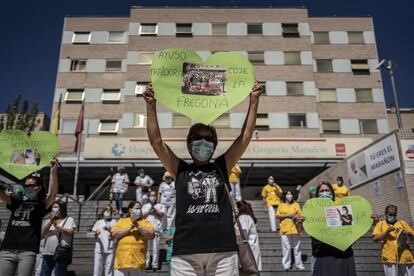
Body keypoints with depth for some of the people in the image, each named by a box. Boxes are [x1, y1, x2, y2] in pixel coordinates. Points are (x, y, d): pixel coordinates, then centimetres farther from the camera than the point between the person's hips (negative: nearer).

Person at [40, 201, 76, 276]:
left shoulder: (69, 220, 7)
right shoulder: (48, 221, 17)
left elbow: (70, 232, -9)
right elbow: (41, 235, 3)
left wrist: (56, 225, -14)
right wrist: (51, 222, -7)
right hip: (47, 254, 4)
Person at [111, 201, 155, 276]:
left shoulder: (145, 222, 10)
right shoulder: (121, 221, 13)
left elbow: (151, 235, -4)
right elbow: (114, 234, -1)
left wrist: (138, 226, -11)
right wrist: (130, 227, -8)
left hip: (138, 262, 0)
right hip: (122, 261, 1)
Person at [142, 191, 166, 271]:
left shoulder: (160, 206, 15)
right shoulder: (145, 206, 21)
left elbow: (162, 214, -1)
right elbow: (142, 215, 8)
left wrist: (155, 209, -9)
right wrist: (149, 211, -4)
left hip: (157, 229, -1)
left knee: (156, 247, -5)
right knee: (146, 247, -3)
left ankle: (155, 265, -4)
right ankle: (146, 264, 2)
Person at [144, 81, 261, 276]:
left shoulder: (221, 167, 15)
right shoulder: (180, 170, 14)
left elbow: (245, 137, 11)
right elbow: (156, 141, 7)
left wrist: (253, 100, 9)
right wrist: (151, 105, 4)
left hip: (223, 250, 1)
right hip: (185, 251, 0)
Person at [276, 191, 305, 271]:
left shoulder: (296, 204, 11)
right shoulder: (281, 205, 8)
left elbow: (300, 215, 5)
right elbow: (277, 215, -1)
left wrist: (299, 218, -17)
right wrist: (288, 215, -10)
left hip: (295, 229, 1)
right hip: (285, 230, -1)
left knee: (297, 247, 5)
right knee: (286, 248, 0)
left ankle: (299, 264, 13)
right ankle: (286, 264, 8)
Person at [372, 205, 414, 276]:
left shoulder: (402, 223, 16)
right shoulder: (381, 224, 10)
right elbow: (375, 239, 0)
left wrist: (408, 233, -7)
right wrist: (386, 232, -12)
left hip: (405, 257, 2)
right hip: (389, 258, -2)